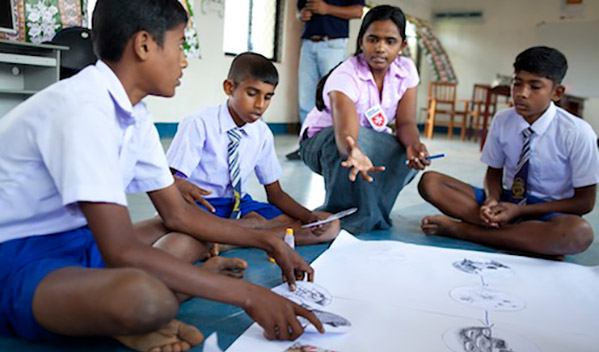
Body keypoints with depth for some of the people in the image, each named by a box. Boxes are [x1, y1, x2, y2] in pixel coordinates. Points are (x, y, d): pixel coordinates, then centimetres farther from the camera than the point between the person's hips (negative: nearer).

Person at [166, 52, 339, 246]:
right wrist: (181, 187, -38)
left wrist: (310, 216, -10)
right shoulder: (199, 124, -9)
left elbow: (275, 192, 8)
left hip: (240, 205, 7)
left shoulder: (263, 134, 5)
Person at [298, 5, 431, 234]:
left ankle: (370, 216, -10)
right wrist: (354, 152, -68)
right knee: (359, 137, -38)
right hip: (320, 143, -5)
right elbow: (346, 132, -45)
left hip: (372, 141, 5)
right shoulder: (345, 76, -29)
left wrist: (413, 145, -40)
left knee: (411, 153, -25)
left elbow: (405, 122, -16)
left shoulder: (406, 70, -11)